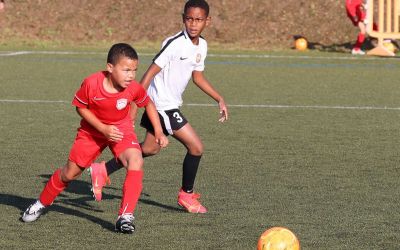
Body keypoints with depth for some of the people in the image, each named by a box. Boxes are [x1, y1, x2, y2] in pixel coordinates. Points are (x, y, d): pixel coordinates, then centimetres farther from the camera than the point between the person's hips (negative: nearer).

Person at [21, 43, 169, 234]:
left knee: (136, 162, -28)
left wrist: (158, 132, -7)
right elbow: (80, 107, -13)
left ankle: (126, 216, -24)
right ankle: (42, 203, 37)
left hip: (121, 129, 0)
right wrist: (103, 129, -22)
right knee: (70, 173, 9)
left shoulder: (134, 88, -24)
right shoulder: (92, 83, -30)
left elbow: (148, 103, -2)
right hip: (92, 130, 0)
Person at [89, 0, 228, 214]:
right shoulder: (175, 44, -22)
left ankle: (102, 171, 28)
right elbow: (151, 73, -21)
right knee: (196, 147, -7)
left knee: (149, 149, 19)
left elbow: (197, 76, 21)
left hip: (170, 105, 9)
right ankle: (186, 195, 12)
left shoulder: (201, 46, 6)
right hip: (162, 105, -9)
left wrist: (219, 100, 19)